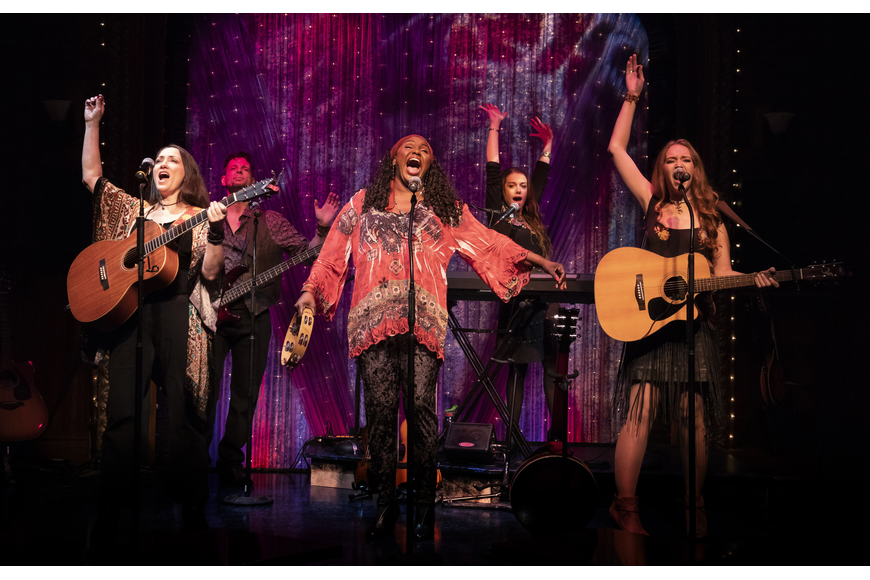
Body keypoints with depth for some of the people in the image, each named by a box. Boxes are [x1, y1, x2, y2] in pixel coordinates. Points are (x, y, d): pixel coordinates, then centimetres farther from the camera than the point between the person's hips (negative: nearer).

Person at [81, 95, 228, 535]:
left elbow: (210, 272, 1)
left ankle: (192, 512, 2)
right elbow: (90, 176, 19)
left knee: (184, 415, -5)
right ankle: (108, 513, 0)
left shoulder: (202, 217, 11)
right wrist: (92, 124, 18)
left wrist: (217, 232, -14)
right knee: (121, 412, -4)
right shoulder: (133, 210, 22)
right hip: (130, 312, 3)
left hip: (179, 313, -3)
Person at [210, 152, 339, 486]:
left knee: (245, 394, 4)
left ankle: (230, 461, 15)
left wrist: (323, 228, -11)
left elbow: (307, 253, 4)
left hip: (253, 316, 1)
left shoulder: (270, 222, 10)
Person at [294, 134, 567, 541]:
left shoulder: (446, 209, 20)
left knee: (421, 407, -12)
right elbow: (333, 254, 18)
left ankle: (424, 508, -6)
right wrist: (310, 291, 5)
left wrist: (540, 261, 11)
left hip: (423, 323, -1)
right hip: (374, 320, 1)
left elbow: (489, 243, 17)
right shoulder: (363, 205, 20)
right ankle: (385, 504, 4)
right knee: (380, 410, -5)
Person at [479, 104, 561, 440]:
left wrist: (547, 145, 31)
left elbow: (541, 178, 28)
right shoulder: (498, 215, 6)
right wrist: (494, 128, 7)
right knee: (517, 368, -2)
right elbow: (492, 172, 4)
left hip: (544, 297, 5)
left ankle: (557, 435, -3)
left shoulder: (532, 218, 19)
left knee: (553, 366, -2)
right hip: (514, 299, -5)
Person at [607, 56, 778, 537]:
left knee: (694, 419, 2)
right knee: (640, 412, -9)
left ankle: (695, 509, 13)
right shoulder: (652, 201, 8)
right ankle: (625, 506, -1)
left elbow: (722, 272, 12)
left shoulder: (711, 215, 11)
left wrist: (754, 280, -7)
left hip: (694, 322, 2)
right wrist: (631, 99, 4)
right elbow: (616, 149, 6)